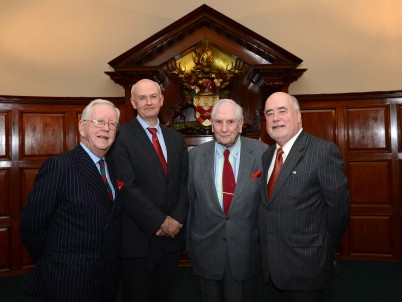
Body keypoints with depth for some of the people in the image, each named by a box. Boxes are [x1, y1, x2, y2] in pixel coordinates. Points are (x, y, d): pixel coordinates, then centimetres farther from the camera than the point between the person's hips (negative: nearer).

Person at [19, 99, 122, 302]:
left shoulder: (114, 168, 5)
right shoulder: (58, 166, -16)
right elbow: (31, 225, -15)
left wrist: (113, 259, 4)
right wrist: (55, 262, -5)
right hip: (69, 279, -6)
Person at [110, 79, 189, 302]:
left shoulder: (176, 138, 10)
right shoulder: (121, 137, -9)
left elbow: (184, 184, 8)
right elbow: (128, 189, -16)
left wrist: (176, 220, -6)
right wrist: (161, 222, -14)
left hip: (172, 237, 5)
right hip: (138, 239, -5)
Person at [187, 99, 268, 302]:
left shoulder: (262, 152, -8)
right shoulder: (196, 155, -2)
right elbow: (190, 201, 4)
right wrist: (190, 242, 9)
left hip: (247, 248, -1)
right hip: (206, 249, 2)